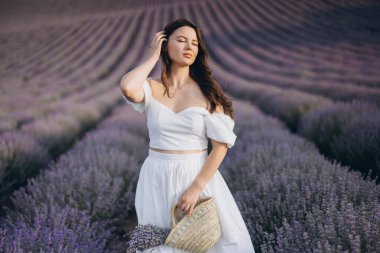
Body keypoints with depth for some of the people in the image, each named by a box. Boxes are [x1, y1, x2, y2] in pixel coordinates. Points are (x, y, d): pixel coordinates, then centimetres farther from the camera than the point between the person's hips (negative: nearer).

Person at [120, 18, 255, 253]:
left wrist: (196, 188, -17)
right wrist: (153, 57, -11)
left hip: (200, 176, 0)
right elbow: (127, 88, -27)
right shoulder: (152, 88, -3)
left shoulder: (207, 91, -4)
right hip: (158, 180, 1)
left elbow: (222, 144, -8)